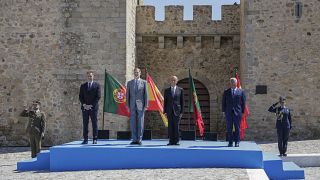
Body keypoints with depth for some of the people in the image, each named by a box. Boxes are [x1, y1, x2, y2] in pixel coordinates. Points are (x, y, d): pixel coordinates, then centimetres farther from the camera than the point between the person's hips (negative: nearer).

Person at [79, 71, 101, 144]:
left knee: (94, 124, -2)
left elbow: (98, 96, -3)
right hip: (84, 108, 3)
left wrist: (91, 105, -11)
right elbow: (80, 96, 10)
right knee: (85, 124, 2)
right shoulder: (83, 86, 12)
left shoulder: (97, 85, 4)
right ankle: (85, 139, 4)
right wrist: (84, 104, -6)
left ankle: (94, 139, 2)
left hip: (93, 107, -2)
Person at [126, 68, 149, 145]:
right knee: (133, 124, 1)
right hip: (132, 106, 2)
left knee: (140, 123, -2)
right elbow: (127, 95, 9)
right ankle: (134, 139, 6)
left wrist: (146, 105, -6)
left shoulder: (144, 82, 5)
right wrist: (128, 106, 1)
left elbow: (146, 94, 2)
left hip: (140, 105, -2)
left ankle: (139, 139, 2)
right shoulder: (129, 83, 10)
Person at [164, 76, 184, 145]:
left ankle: (176, 141, 1)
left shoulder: (180, 90, 6)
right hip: (169, 111, 1)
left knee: (176, 126, -4)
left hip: (177, 110, -1)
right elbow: (165, 101, 9)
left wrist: (181, 111, -1)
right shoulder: (167, 90, 10)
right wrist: (165, 111, 2)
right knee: (170, 126, -1)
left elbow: (182, 101, 5)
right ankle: (171, 141, 2)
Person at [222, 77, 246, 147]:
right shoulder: (226, 92, 10)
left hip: (237, 112, -1)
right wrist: (224, 111, 4)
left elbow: (243, 102, 5)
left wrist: (242, 112, 0)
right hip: (228, 113, 1)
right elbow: (223, 102, 10)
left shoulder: (241, 91, 6)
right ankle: (230, 142, 6)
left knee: (237, 128, 0)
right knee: (229, 128, 1)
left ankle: (237, 142, 6)